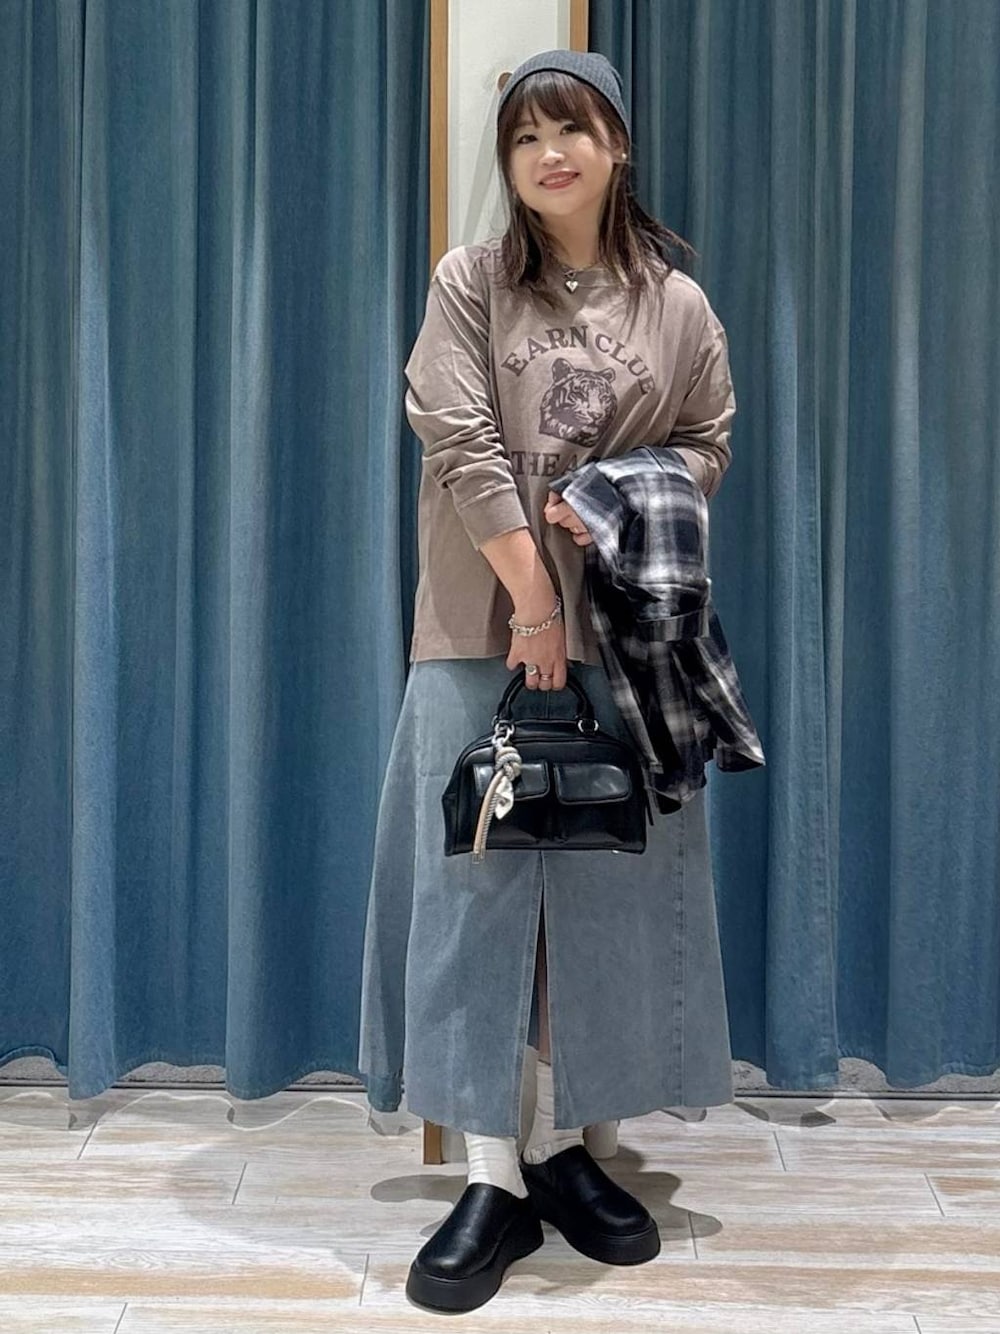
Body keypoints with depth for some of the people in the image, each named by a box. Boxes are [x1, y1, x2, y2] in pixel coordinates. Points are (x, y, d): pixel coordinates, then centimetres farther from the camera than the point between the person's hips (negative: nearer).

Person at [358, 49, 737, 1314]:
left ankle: (563, 1148, 18)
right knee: (478, 887, -4)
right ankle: (493, 1179, 2)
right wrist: (531, 597, -15)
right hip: (484, 627, -2)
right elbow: (458, 439, -8)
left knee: (603, 890, 4)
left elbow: (708, 445, 13)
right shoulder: (470, 282, 2)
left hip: (625, 634, 2)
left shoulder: (677, 304, 6)